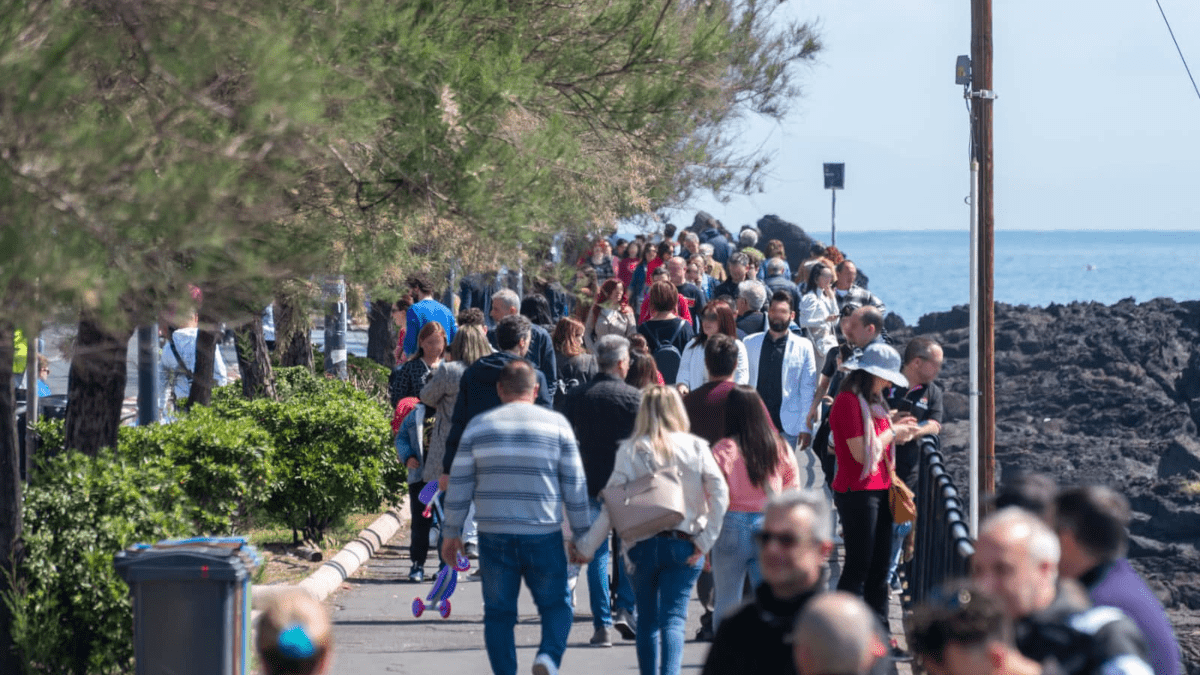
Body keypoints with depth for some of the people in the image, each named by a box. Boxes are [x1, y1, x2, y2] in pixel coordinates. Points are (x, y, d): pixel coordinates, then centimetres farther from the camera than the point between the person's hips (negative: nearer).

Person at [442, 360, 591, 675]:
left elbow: (459, 485, 5)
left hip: (494, 537, 1)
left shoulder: (478, 425, 4)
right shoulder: (556, 424, 2)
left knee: (498, 612, 8)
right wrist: (582, 535, 10)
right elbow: (575, 485, 3)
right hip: (544, 535, -1)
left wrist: (451, 534, 12)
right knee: (556, 604, 10)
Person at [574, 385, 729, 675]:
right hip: (685, 546, 0)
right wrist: (705, 541, -5)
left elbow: (612, 505, -6)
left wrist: (585, 546, 0)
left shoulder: (630, 450, -2)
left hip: (642, 545, 0)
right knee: (673, 618, -3)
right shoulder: (695, 447, 0)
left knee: (647, 620, 15)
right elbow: (720, 493, -8)